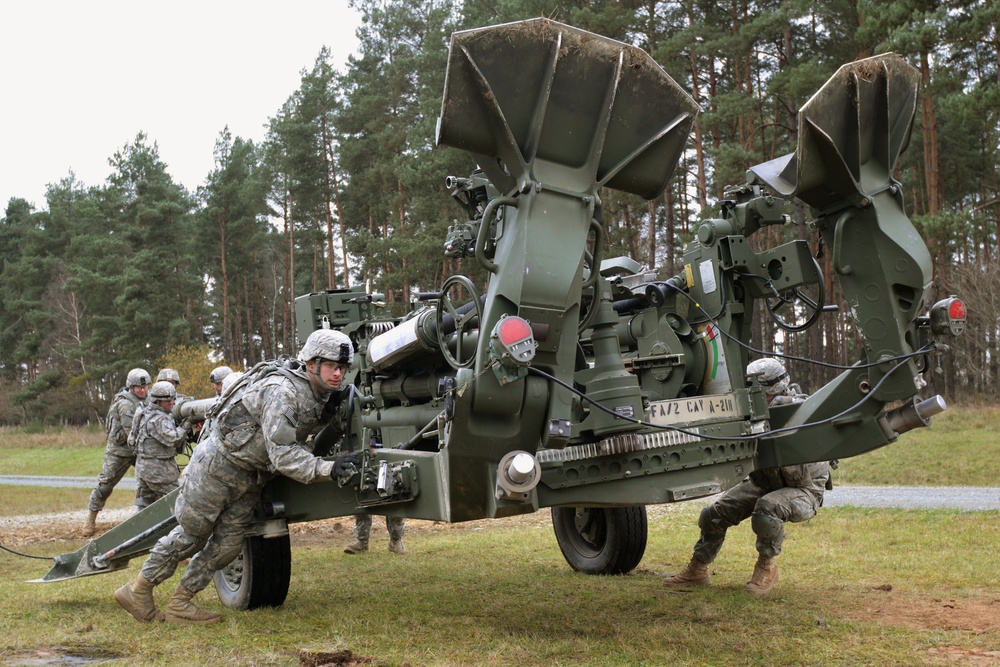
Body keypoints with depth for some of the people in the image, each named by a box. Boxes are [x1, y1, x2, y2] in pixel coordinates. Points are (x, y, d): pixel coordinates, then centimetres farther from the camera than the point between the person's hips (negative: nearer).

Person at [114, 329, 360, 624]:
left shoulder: (321, 396, -3)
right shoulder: (282, 391, -30)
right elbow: (281, 453, -36)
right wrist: (327, 469, -45)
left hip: (252, 475, 8)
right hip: (218, 464, -8)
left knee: (227, 544, 5)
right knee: (191, 533, 3)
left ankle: (180, 604, 18)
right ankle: (138, 590, 22)